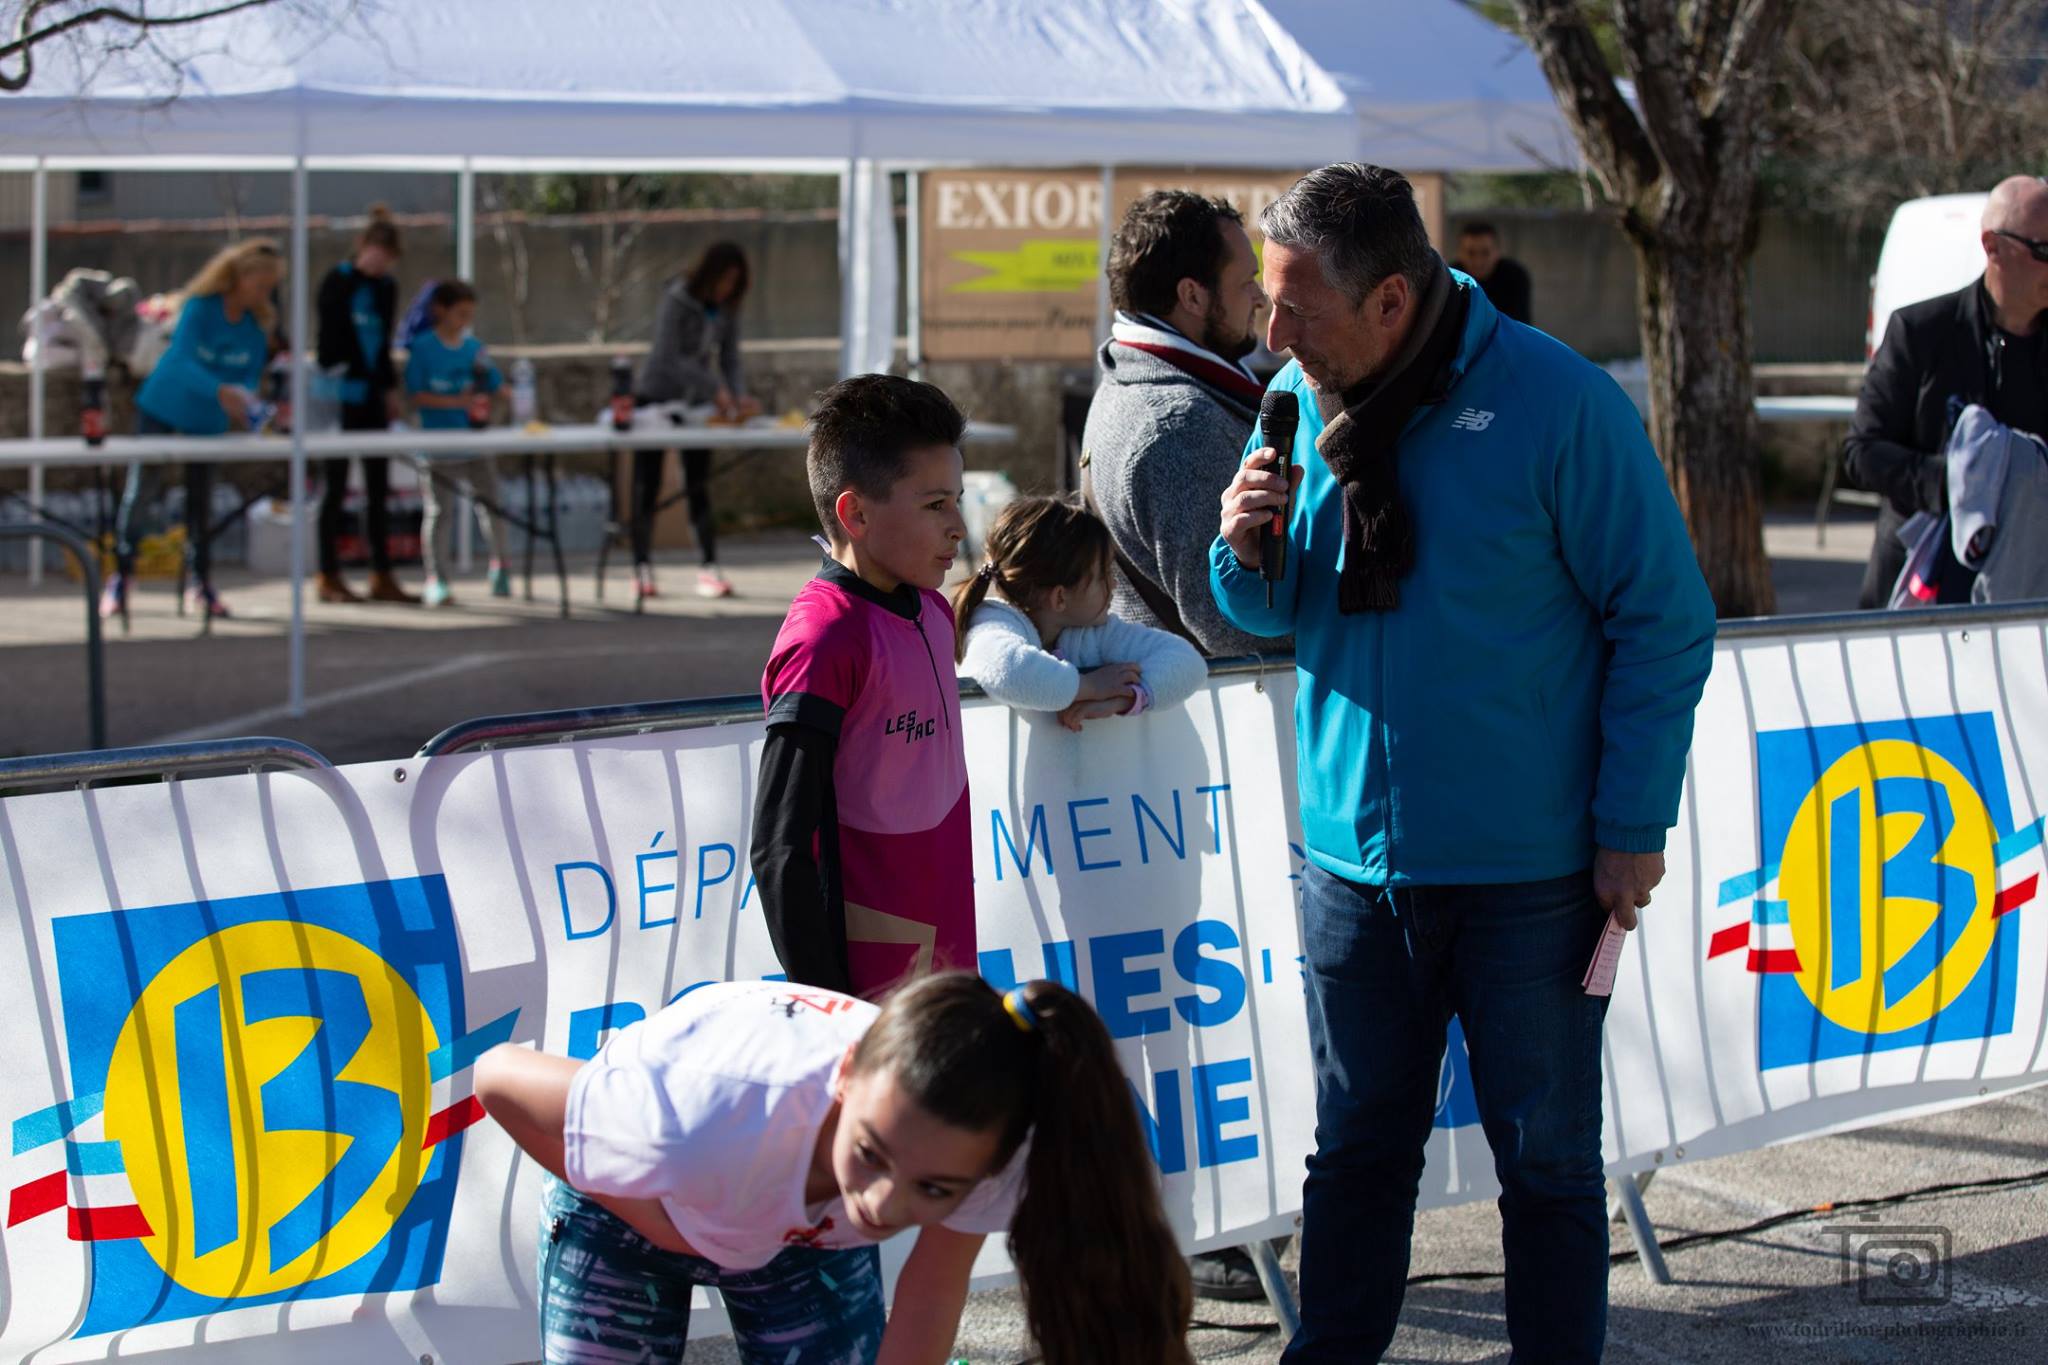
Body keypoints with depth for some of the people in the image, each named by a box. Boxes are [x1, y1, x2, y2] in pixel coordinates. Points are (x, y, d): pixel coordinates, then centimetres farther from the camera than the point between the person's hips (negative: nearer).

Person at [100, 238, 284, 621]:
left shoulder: (257, 324, -13)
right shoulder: (199, 307, -26)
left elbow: (252, 375, -10)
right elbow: (182, 361, -38)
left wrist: (245, 401, -34)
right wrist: (221, 392, -54)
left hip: (208, 418, 4)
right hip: (162, 407, -4)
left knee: (201, 497, 4)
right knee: (140, 490, -3)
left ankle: (199, 582, 13)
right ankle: (120, 576, 7)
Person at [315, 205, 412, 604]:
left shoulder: (386, 287, 11)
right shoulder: (337, 283, -8)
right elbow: (330, 344, -11)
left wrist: (390, 389, 15)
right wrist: (332, 382, -17)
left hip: (373, 396, 6)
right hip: (341, 397, -6)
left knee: (379, 487, 6)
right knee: (335, 486, -2)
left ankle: (381, 577, 10)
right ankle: (329, 578, 2)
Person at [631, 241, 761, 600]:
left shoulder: (726, 309, -1)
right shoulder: (677, 301, -19)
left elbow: (729, 359, -1)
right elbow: (668, 359, -25)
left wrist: (740, 396, -21)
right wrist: (715, 389, -31)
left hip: (695, 402, 4)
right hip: (656, 398, -4)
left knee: (699, 487, 0)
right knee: (647, 487, 0)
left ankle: (710, 570, -4)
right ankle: (642, 568, 4)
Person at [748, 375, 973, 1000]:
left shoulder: (932, 612, 10)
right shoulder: (823, 637, -16)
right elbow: (779, 849, -16)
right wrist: (827, 1000, -16)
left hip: (944, 964, 8)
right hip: (867, 982, -8)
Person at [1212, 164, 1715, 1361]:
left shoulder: (1559, 407, -14)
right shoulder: (1302, 404, 2)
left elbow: (1665, 623, -9)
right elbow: (1272, 613, 14)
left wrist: (1631, 830, -10)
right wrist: (1248, 551, -10)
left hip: (1529, 871, -4)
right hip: (1355, 857, 5)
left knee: (1547, 1162, 6)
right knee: (1358, 1152, 12)